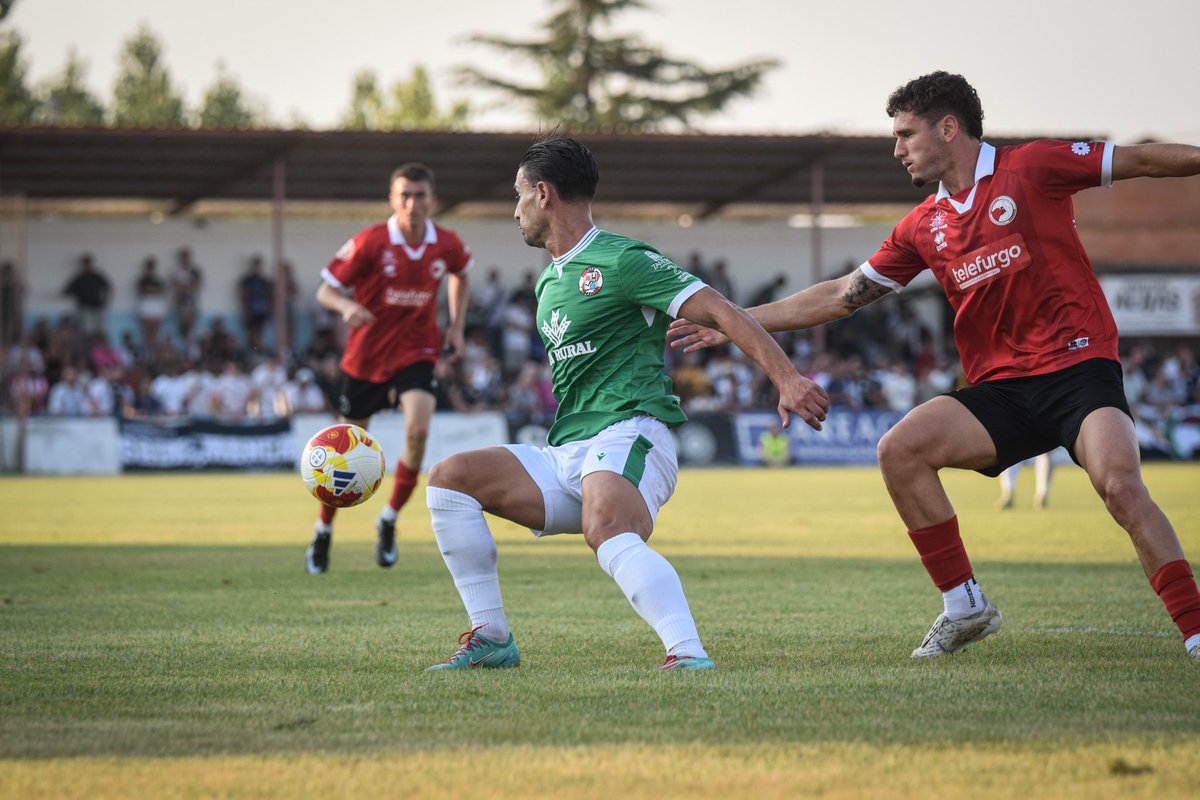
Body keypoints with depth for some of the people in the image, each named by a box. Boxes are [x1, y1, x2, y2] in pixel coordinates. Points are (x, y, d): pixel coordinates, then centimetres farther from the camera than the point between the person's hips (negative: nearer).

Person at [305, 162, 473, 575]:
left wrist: (456, 326, 9)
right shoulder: (369, 243, -16)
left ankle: (389, 520, -2)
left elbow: (460, 275, 18)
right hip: (365, 358, -1)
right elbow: (325, 290, -11)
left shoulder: (447, 245, -6)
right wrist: (347, 306, -33)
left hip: (417, 352, 1)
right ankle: (323, 533, 29)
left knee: (418, 431, -24)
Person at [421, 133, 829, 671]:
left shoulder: (622, 260, -4)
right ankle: (491, 638, -2)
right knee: (450, 478, -3)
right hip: (565, 455, 9)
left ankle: (688, 654, -50)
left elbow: (721, 313, -10)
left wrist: (787, 379, -20)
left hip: (629, 433, -9)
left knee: (607, 531, -39)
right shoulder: (548, 283, 24)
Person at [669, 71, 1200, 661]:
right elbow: (841, 296, 20)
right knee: (900, 448, -13)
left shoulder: (1031, 167, -2)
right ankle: (964, 605, -3)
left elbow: (1143, 161, 3)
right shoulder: (924, 227, 13)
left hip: (1078, 367, -6)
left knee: (1120, 484, -28)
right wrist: (735, 322, 19)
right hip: (1000, 388, 6)